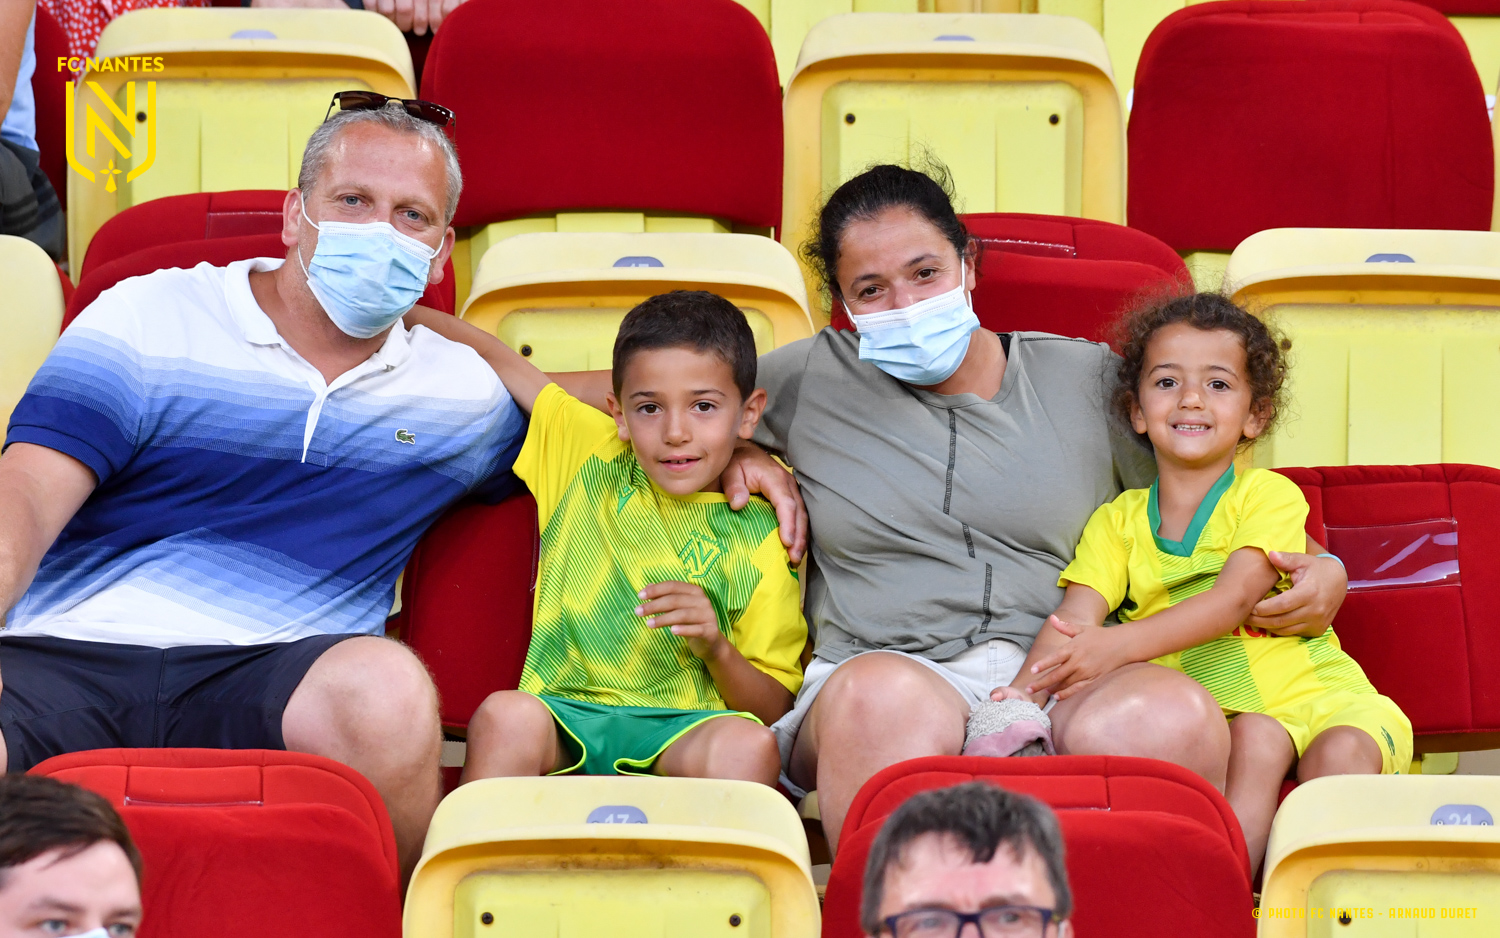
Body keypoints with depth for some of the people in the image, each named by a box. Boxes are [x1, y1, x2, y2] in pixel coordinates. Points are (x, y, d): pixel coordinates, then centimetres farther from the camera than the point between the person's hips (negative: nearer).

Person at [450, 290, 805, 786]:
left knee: (750, 746, -36)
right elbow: (487, 354, 26)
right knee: (504, 716, -34)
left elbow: (773, 710, 6)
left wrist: (717, 649, -11)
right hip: (564, 711, 1)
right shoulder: (588, 453, 15)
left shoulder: (759, 540, 7)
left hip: (683, 730, -1)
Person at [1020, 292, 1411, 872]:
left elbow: (1234, 599, -15)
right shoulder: (1117, 522, 11)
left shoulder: (1270, 496, 1)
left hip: (1314, 694, -1)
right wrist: (1022, 693, -27)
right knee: (1256, 739, -31)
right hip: (1214, 715, 1)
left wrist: (1119, 646, -30)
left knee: (1344, 748, -31)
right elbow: (1076, 618, -3)